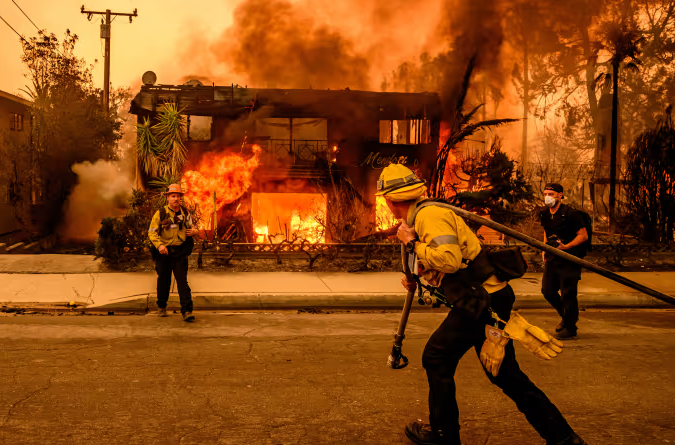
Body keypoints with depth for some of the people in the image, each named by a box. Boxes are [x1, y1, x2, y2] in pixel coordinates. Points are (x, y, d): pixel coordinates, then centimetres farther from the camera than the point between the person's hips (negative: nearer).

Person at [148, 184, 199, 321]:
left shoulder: (185, 213, 7)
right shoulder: (160, 213, -4)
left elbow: (191, 227, 22)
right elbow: (152, 232, -5)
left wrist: (195, 231, -3)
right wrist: (159, 245, -21)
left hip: (180, 252, 1)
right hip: (164, 252, -1)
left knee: (182, 280, -7)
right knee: (163, 280, 11)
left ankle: (187, 310, -10)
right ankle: (161, 307, 30)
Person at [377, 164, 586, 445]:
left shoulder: (430, 215, -14)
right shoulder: (424, 214, 19)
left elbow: (449, 260, -28)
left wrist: (413, 243, -16)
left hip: (482, 303, -10)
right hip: (488, 299, 10)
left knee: (436, 358, 2)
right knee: (505, 374, 14)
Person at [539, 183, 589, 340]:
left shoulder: (570, 214, -14)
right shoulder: (545, 215, 8)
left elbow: (583, 236, -13)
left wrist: (566, 246, -23)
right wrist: (544, 249, 12)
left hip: (569, 260, -7)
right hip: (552, 259, 7)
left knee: (568, 293, -3)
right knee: (547, 290, 9)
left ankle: (570, 328, 11)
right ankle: (566, 316, 33)